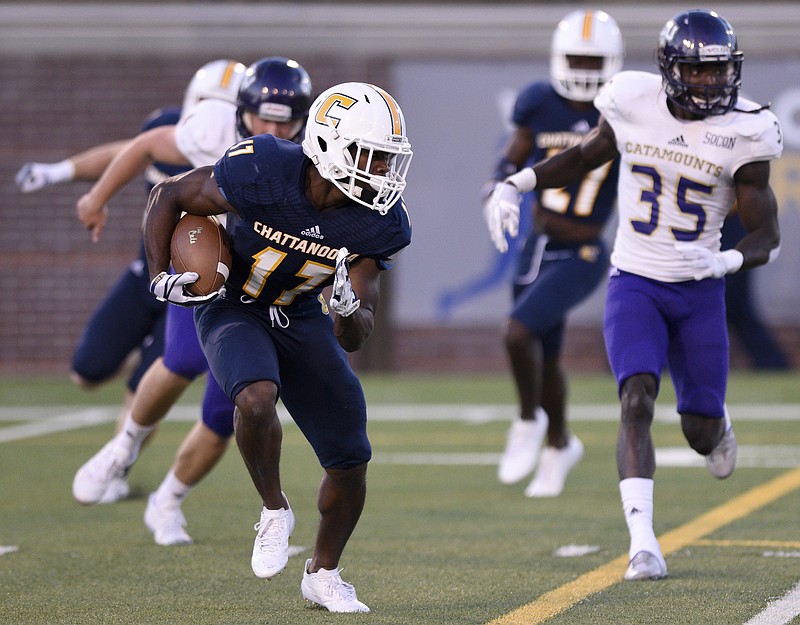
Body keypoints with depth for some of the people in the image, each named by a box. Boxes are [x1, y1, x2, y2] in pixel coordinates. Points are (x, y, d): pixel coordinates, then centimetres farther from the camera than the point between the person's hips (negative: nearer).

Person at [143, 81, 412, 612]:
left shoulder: (379, 225, -18)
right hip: (233, 310, -4)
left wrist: (349, 309, -37)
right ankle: (275, 511, -8)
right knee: (257, 398, -35)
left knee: (351, 459, -1)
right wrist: (160, 278, -17)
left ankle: (323, 573, 24)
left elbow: (354, 338, -15)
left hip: (301, 319, 4)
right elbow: (168, 196, -11)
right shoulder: (261, 173, -29)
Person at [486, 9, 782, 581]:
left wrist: (723, 261, -31)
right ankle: (643, 542, -24)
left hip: (700, 293, 0)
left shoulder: (741, 134, -12)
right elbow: (584, 157, 14)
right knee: (637, 401, -22)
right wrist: (514, 185, 2)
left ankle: (716, 423, 48)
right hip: (634, 284, 0)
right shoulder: (634, 104, -6)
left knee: (701, 434, 8)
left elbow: (767, 237, -10)